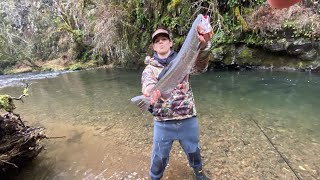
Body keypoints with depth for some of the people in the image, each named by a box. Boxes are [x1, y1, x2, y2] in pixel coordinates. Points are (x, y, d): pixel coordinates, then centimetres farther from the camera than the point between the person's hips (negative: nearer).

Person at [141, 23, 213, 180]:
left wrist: (203, 45, -40)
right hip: (163, 122, -1)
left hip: (188, 119, 2)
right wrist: (150, 89, -49)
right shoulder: (150, 67, -1)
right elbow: (147, 82, -23)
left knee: (193, 149, 24)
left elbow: (199, 67, -20)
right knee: (159, 155, 16)